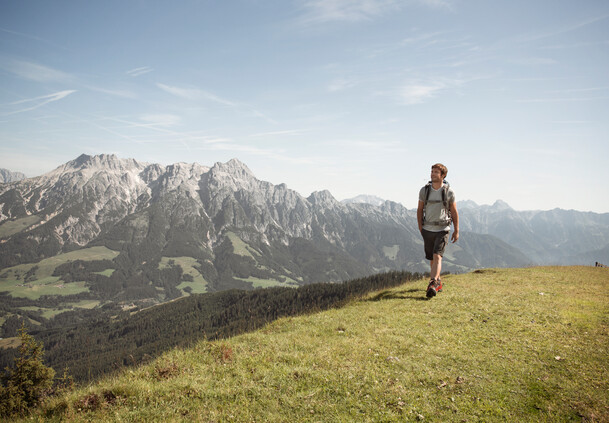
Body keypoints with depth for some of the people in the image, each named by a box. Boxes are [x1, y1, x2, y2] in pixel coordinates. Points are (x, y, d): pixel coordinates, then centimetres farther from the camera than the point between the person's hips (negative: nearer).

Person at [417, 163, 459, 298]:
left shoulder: (449, 192, -5)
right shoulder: (424, 190, 0)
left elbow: (454, 212, 3)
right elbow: (420, 210, 10)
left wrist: (456, 231, 3)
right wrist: (420, 227, 6)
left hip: (443, 230, -3)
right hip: (427, 230, 3)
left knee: (437, 257, -18)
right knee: (432, 259, 12)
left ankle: (432, 285, -27)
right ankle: (438, 282, 33)